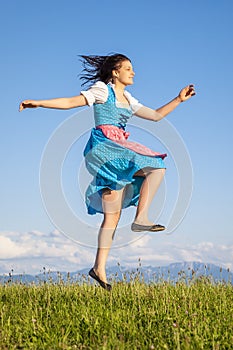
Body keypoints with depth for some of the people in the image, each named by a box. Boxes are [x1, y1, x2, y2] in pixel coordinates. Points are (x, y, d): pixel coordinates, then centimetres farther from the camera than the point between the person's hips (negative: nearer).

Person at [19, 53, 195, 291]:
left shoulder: (128, 99, 25)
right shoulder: (102, 90, 4)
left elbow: (156, 115, 28)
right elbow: (69, 102, -1)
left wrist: (179, 99, 24)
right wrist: (38, 103, -10)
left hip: (116, 152, 8)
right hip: (103, 146, -8)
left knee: (112, 215, 3)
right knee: (156, 167, -18)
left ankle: (99, 268, 3)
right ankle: (141, 218, -22)